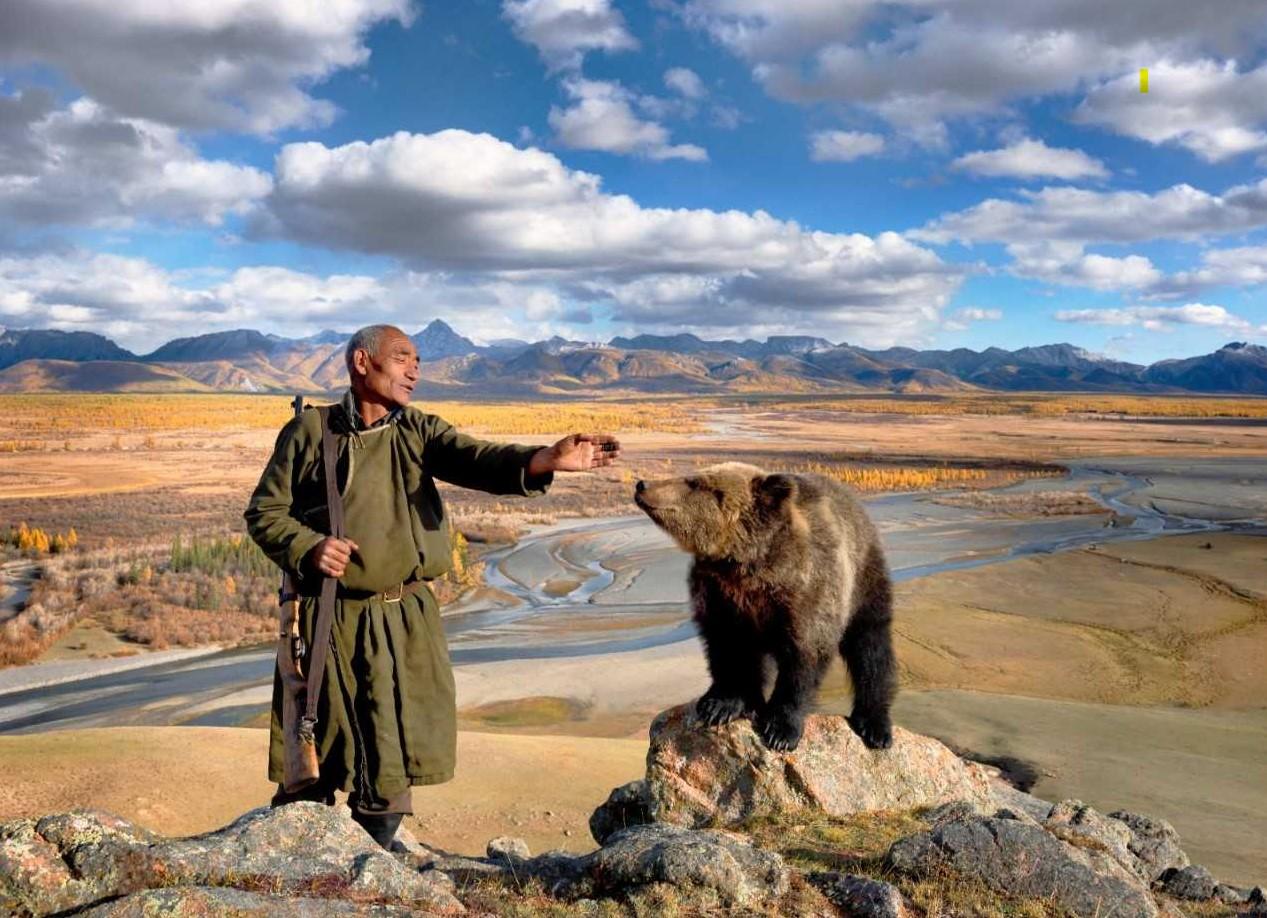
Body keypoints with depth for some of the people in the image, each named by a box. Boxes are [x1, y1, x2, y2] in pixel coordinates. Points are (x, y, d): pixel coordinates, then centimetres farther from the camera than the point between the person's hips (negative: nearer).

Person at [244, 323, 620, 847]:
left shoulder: (418, 431, 5)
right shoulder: (309, 431, 0)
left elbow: (474, 460, -13)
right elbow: (264, 512, 4)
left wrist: (543, 460, -33)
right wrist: (307, 546, -17)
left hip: (403, 621, 2)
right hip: (328, 620, -2)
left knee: (392, 761, 7)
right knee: (312, 763, 8)